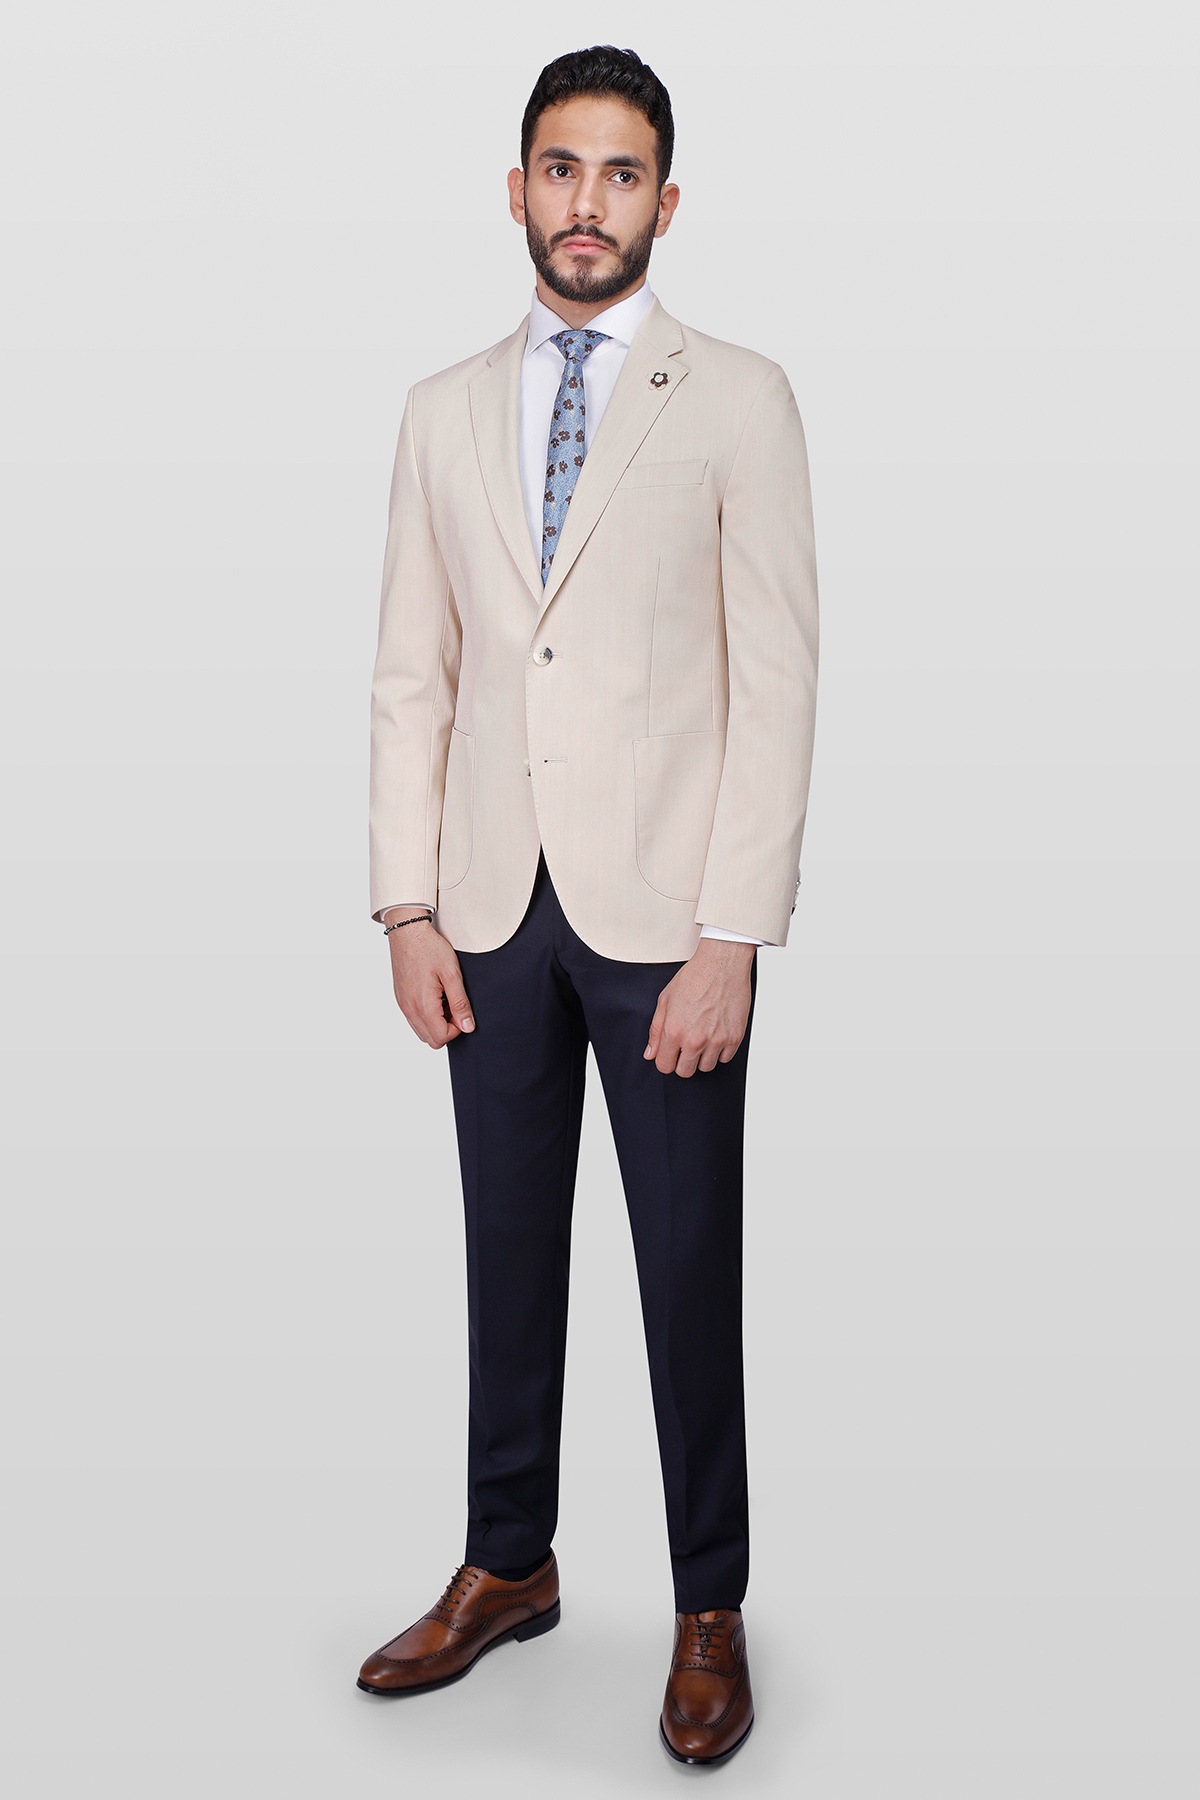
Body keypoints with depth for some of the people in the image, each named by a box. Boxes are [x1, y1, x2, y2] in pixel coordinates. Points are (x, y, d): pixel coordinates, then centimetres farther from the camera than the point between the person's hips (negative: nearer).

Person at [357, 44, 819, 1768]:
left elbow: (777, 681, -7)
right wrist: (408, 908, 2)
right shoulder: (444, 412, 11)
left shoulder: (738, 399, -1)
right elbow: (413, 675, 10)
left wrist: (732, 937, -13)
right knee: (509, 1254, 14)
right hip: (492, 912, 4)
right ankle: (508, 1567, 31)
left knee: (690, 1274, 5)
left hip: (661, 914, -3)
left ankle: (712, 1613, 21)